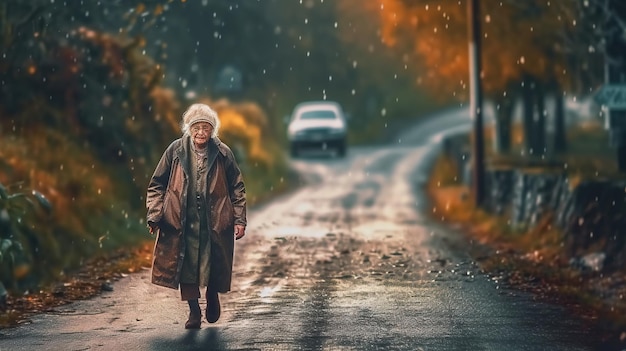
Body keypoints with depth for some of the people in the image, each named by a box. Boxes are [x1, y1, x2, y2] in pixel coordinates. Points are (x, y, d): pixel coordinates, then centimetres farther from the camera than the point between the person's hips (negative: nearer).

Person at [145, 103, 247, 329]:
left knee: (214, 267, 4)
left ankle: (212, 295, 35)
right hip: (182, 222, 0)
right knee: (186, 266, -1)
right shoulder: (176, 151, 1)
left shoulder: (222, 153, 1)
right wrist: (154, 215, -2)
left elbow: (237, 188, 6)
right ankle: (193, 311, 13)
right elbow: (157, 185, 6)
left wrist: (239, 220, 0)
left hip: (214, 223, 0)